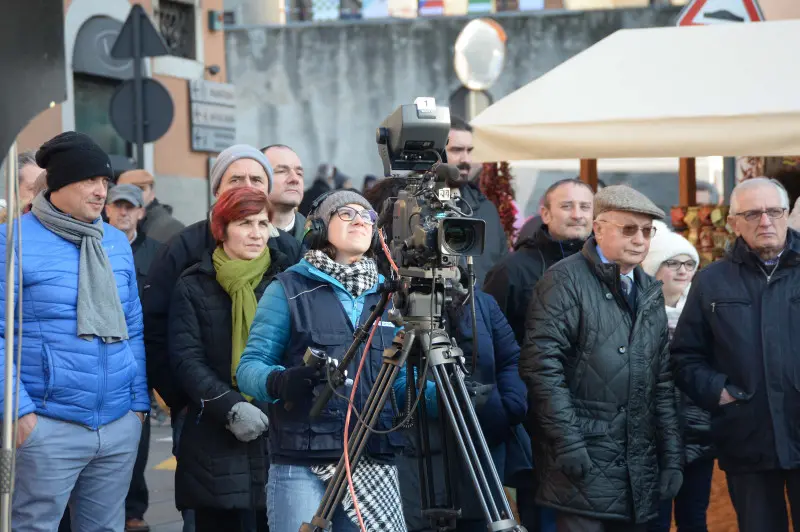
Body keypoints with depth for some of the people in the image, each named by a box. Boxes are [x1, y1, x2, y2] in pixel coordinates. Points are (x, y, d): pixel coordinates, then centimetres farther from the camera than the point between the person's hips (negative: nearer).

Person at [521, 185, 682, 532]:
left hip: (639, 470, 6)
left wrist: (672, 457, 12)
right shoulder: (565, 280, -4)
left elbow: (662, 381, 18)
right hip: (584, 461, -6)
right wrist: (568, 442, -17)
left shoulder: (650, 291, 18)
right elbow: (542, 364, -13)